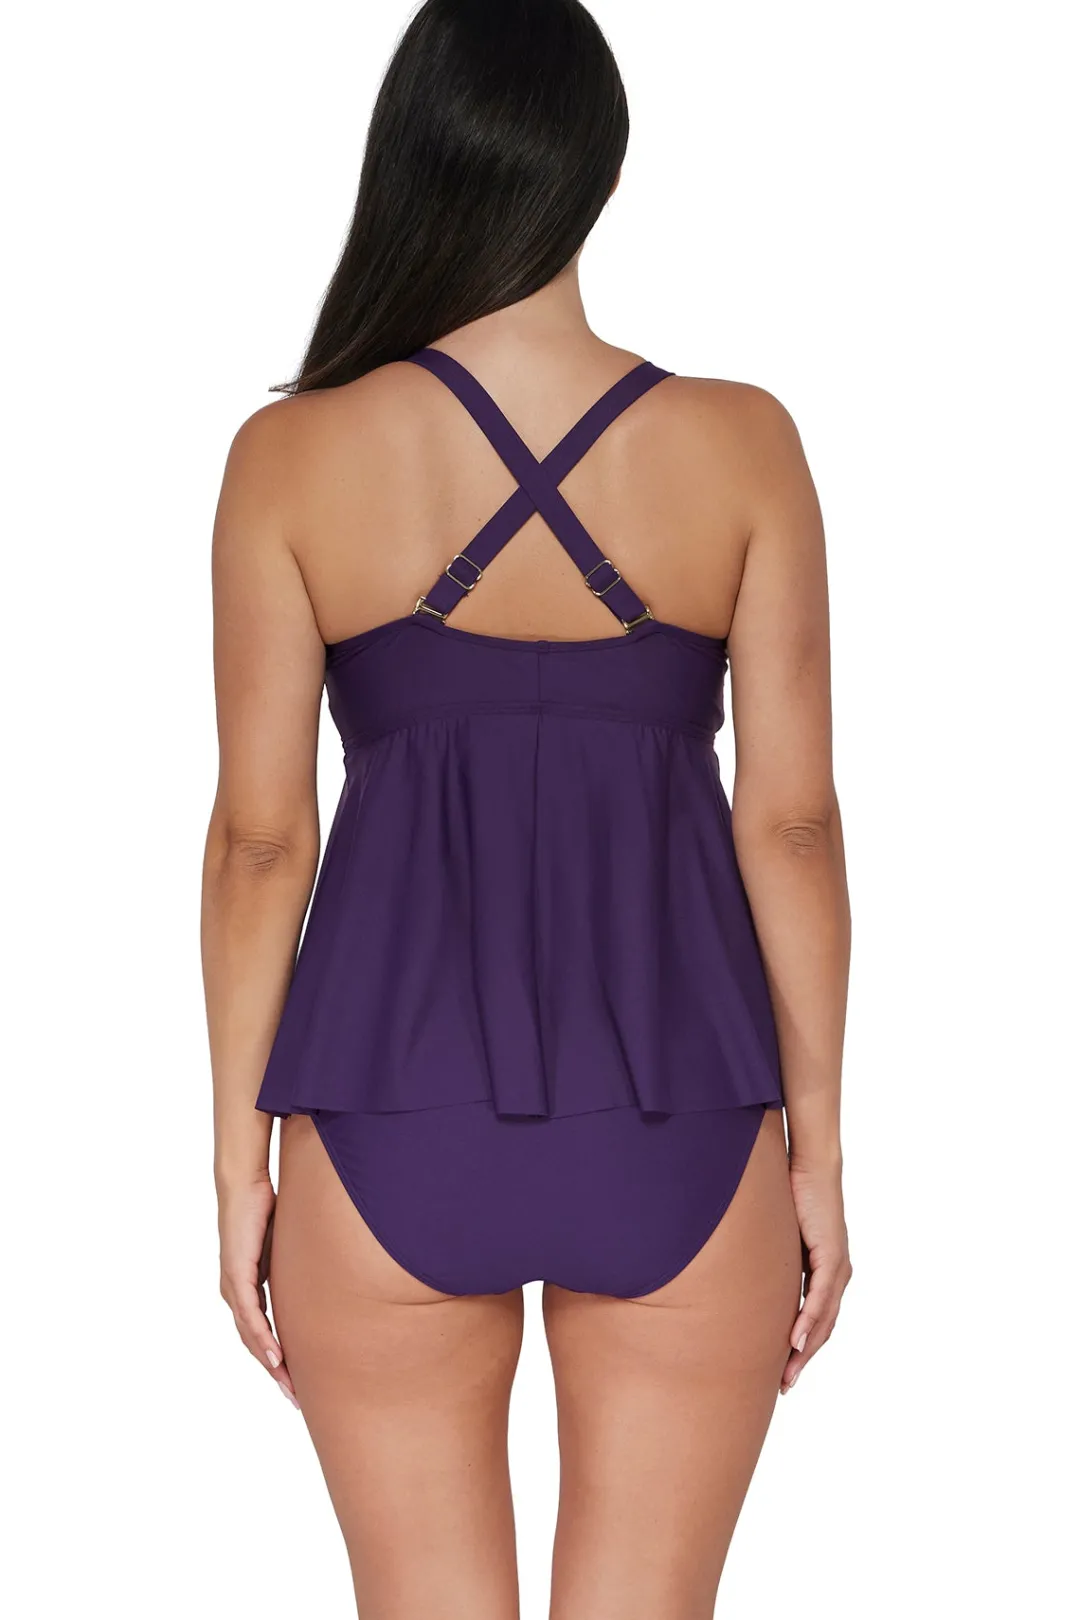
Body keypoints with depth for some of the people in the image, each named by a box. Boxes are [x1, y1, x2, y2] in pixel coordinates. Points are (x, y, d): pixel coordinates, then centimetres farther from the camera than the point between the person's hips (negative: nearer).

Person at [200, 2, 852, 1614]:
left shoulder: (292, 456, -5)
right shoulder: (740, 445, -4)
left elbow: (261, 835, -3)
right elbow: (791, 819, -3)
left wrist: (239, 1157, 7)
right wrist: (818, 1144, 6)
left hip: (393, 1111, 0)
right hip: (674, 1120, 0)